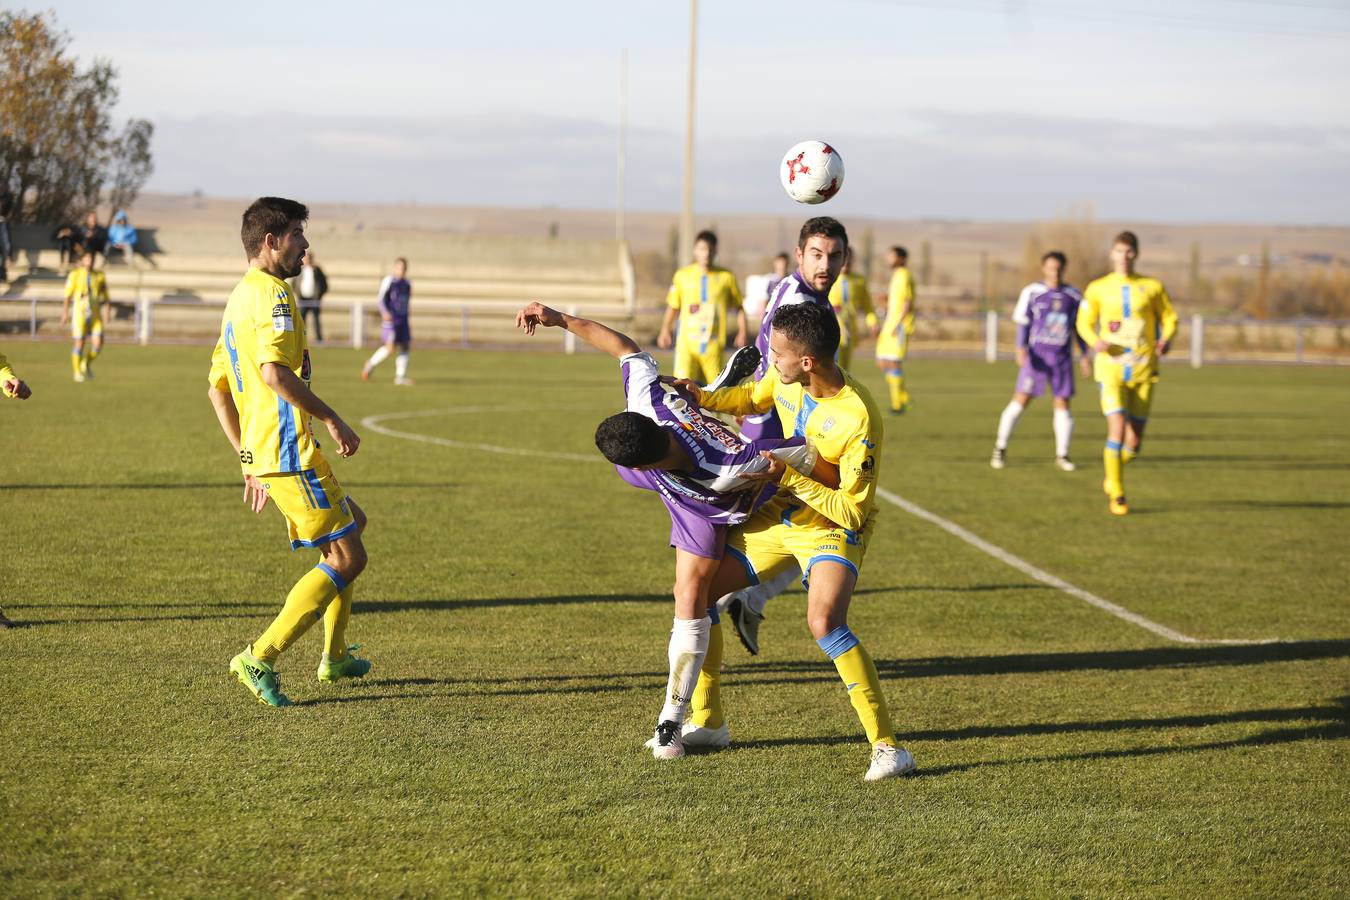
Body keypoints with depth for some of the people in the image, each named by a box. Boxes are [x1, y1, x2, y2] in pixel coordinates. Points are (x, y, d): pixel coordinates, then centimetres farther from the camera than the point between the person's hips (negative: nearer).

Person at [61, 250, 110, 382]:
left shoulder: (99, 276, 9)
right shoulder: (75, 275, 0)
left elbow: (105, 296, 14)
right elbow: (67, 296, 1)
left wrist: (107, 310, 1)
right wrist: (65, 313, -6)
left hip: (95, 315, 3)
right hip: (80, 313, -3)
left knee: (98, 343, -8)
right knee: (80, 343, -2)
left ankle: (87, 364, 19)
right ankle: (77, 372, 13)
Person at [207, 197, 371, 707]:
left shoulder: (239, 298, 18)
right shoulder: (271, 293, -12)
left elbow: (217, 387, 22)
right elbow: (274, 371, -26)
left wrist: (249, 459, 23)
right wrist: (331, 419, -19)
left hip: (263, 455, 10)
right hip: (290, 452, -10)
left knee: (352, 524, 24)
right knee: (347, 557, -7)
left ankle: (334, 657, 28)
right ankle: (259, 659, -10)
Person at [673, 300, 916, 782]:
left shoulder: (859, 419, -30)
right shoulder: (784, 379, -10)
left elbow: (853, 511, -26)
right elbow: (751, 399, 15)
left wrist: (791, 478, -31)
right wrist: (703, 398, -3)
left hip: (833, 528, -8)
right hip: (777, 515, 8)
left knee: (824, 622, -31)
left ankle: (887, 747, -23)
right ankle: (707, 722, 22)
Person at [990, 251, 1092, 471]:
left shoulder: (1073, 296, 8)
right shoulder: (1032, 292, -2)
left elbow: (1079, 327, 15)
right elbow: (1022, 323, -1)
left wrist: (1084, 356, 11)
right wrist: (1021, 349, -14)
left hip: (1062, 357, 3)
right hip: (1037, 354, -3)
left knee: (1062, 405, 1)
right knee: (1020, 401, -6)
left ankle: (1062, 455, 11)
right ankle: (1000, 449, 5)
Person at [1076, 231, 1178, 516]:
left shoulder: (1152, 287, 3)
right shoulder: (1097, 288, 3)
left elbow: (1170, 318, 11)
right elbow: (1084, 323, 10)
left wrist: (1166, 339, -12)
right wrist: (1095, 341, -12)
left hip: (1143, 371, 2)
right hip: (1111, 369, -2)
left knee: (1134, 441, 2)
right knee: (1117, 430, -18)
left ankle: (1113, 468, 35)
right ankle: (1116, 495, -5)